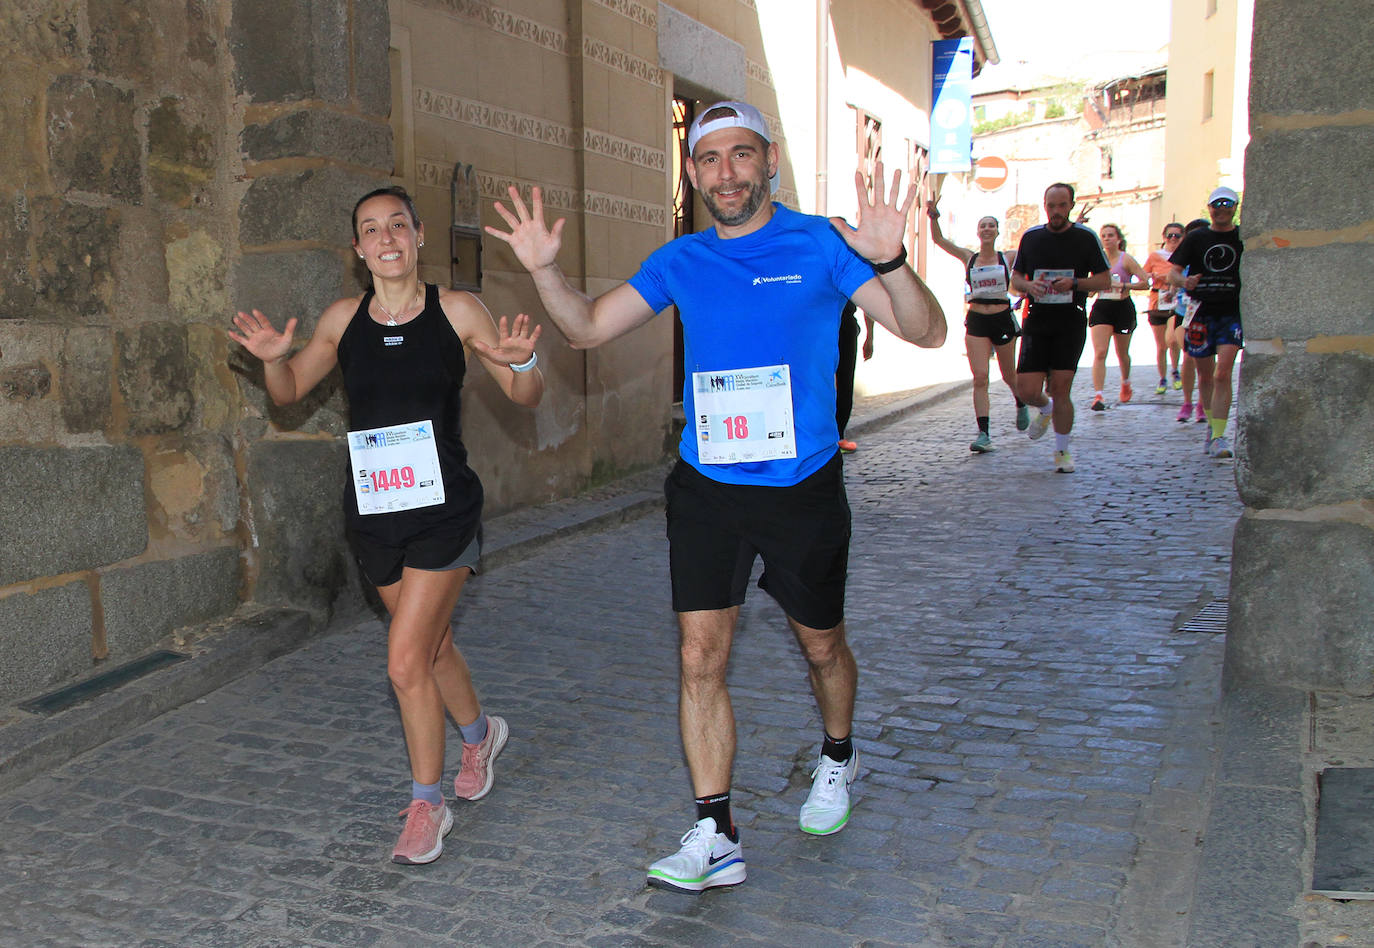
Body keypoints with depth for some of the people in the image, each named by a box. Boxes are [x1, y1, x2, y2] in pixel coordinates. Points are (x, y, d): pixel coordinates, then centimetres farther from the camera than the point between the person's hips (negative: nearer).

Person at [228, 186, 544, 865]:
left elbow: (526, 398, -1)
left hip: (443, 508, -4)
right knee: (431, 643, 19)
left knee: (407, 660, -9)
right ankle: (479, 733, 48)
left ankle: (427, 805, 11)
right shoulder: (343, 319, 4)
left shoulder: (456, 311, -5)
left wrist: (521, 362, -23)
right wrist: (274, 358, -8)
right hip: (373, 512, 4)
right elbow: (288, 392, 14)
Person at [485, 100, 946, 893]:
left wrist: (888, 260, -32)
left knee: (821, 646, 16)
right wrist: (544, 269, -8)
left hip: (803, 486, -2)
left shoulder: (820, 245, -6)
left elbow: (926, 333, -13)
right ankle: (716, 837, 8)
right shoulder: (682, 261, 5)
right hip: (707, 489, 3)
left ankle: (838, 759, 46)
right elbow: (588, 328, 10)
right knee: (701, 658, -2)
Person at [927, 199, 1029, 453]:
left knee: (1008, 375, 13)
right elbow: (938, 239, -2)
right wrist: (934, 216, -19)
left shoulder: (1009, 258, 3)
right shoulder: (968, 258, 4)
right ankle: (984, 434, -12)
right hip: (976, 322, 0)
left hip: (1003, 320, 0)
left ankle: (1021, 405, 47)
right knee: (979, 378, -10)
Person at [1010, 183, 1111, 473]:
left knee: (1060, 389, -4)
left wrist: (1076, 283, -13)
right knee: (1027, 390, -4)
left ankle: (1062, 451, 13)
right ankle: (1045, 409, 33)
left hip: (1071, 322, -2)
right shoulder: (1031, 237, 8)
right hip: (1037, 320, 2)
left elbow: (1105, 280, 5)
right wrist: (1028, 286, -8)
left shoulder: (1086, 237, 2)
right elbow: (1015, 277, 16)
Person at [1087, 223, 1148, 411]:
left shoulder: (1126, 259, -4)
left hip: (1123, 307, -1)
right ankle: (1098, 395, -18)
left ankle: (1126, 383, 44)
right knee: (1099, 353, -14)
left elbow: (1145, 282, -8)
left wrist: (1123, 285, -18)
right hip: (1101, 308, 2)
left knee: (1122, 353, 14)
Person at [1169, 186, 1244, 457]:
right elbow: (1172, 272, 2)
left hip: (1232, 313, -1)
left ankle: (1219, 436, -14)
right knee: (1205, 376, 12)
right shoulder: (1196, 238, 6)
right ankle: (1211, 423, 34)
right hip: (1201, 313, 2)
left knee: (1222, 374, -15)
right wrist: (1183, 281, -20)